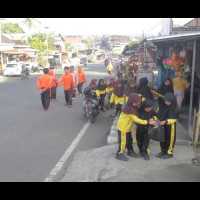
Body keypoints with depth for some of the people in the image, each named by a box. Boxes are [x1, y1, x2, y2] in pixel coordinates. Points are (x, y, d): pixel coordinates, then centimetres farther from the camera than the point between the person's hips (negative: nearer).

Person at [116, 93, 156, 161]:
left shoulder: (132, 106, -1)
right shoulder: (129, 109, -30)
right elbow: (136, 119, -30)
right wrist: (147, 122, -31)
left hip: (127, 127, 9)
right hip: (123, 127, -9)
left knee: (129, 139, 21)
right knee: (123, 141, 1)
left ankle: (130, 151, 39)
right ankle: (119, 154, 16)